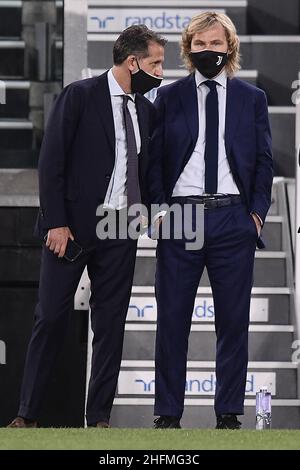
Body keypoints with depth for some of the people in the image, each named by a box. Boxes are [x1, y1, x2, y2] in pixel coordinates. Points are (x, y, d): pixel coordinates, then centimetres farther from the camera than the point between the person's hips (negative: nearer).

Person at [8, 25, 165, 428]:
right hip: (73, 226, -5)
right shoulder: (80, 96, -6)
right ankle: (28, 413, 4)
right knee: (51, 318, -2)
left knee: (111, 323, 4)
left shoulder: (146, 110, 11)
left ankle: (99, 416, 9)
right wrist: (56, 222, -13)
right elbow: (51, 161, -9)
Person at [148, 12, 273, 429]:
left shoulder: (252, 98, 10)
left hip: (233, 219, 1)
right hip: (179, 217, -1)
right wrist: (158, 208, -4)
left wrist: (257, 212, 0)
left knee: (233, 320, 2)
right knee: (172, 319, 0)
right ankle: (168, 412, 5)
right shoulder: (169, 97, 8)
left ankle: (228, 413, 8)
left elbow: (264, 161, 9)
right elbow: (154, 158, 6)